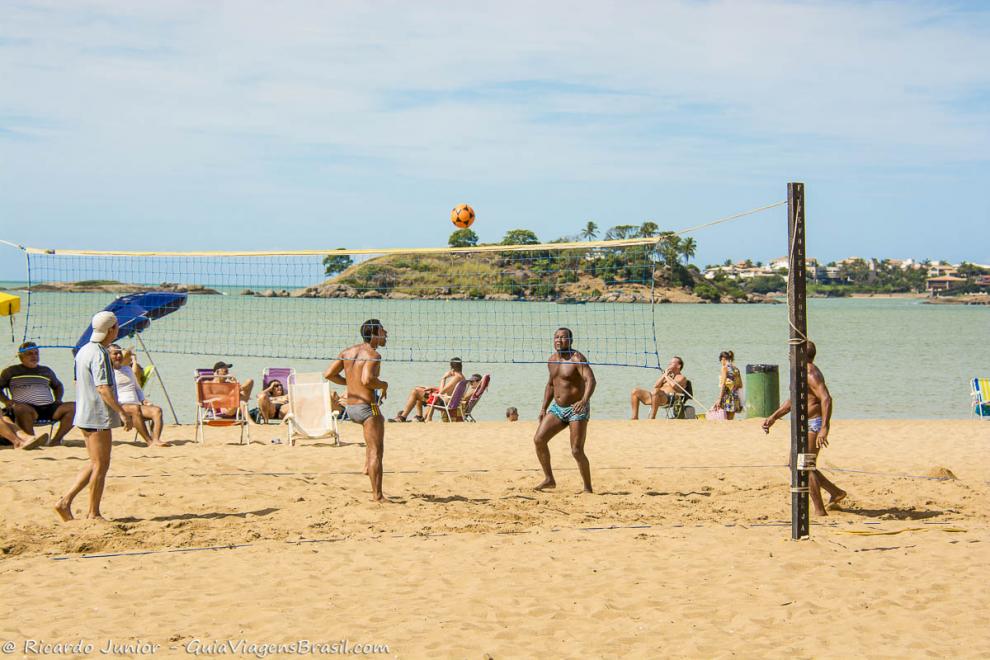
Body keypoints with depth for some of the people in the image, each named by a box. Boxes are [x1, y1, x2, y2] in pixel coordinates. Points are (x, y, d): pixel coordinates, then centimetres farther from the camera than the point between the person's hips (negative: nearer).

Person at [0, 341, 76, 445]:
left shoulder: (46, 371, 27)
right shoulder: (12, 371, 16)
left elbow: (58, 385, 41)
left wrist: (58, 399, 21)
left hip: (49, 407, 4)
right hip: (27, 406, -4)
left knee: (73, 407, -20)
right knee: (20, 408, -42)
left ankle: (56, 440, -22)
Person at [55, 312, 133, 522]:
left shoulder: (83, 351, 13)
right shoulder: (100, 354, -16)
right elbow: (103, 388, -23)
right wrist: (122, 412, -23)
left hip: (84, 416, 9)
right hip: (99, 417, -9)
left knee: (95, 464, 15)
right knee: (101, 465, -1)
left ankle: (65, 502, 9)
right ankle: (93, 514, 4)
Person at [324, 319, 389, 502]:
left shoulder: (347, 352, 9)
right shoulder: (373, 354, -14)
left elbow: (328, 374, 7)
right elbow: (367, 379, -30)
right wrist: (384, 385, -10)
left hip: (350, 408, 8)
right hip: (367, 407, -8)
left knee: (380, 421, 37)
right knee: (376, 451, -4)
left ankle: (368, 465, 28)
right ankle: (377, 496, -7)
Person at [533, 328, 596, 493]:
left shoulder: (577, 359, -16)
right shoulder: (552, 360, 9)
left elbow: (591, 380, -30)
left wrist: (584, 400, -46)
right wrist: (544, 408, 18)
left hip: (577, 410, -7)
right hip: (557, 408, 7)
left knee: (577, 451, -12)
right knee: (539, 439, -4)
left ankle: (588, 488, 2)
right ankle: (549, 479, 8)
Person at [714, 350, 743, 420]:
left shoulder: (725, 368, -7)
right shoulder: (736, 369, 11)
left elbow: (723, 384, -14)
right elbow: (740, 385, 13)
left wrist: (719, 399, -15)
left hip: (727, 396, -7)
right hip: (735, 397, 7)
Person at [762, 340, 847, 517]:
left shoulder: (811, 374, -18)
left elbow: (826, 399, -29)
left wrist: (824, 428, -35)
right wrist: (773, 417, 22)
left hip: (814, 425, -11)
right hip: (804, 425, 11)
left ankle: (819, 511, -4)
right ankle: (836, 492, 19)